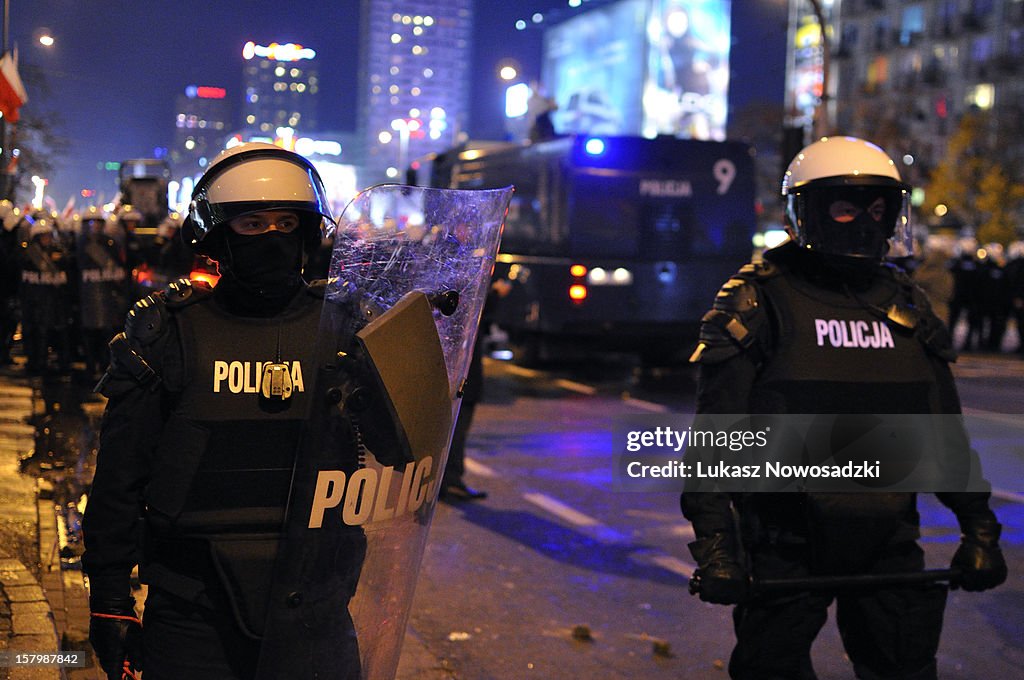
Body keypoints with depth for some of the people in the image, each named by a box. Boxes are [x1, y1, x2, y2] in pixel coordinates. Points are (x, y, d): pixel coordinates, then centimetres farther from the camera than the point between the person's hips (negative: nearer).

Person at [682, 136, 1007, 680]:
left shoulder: (907, 308, 8)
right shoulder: (759, 303, -8)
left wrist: (979, 529, 13)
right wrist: (714, 543, -16)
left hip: (888, 545, 5)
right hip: (786, 548, -4)